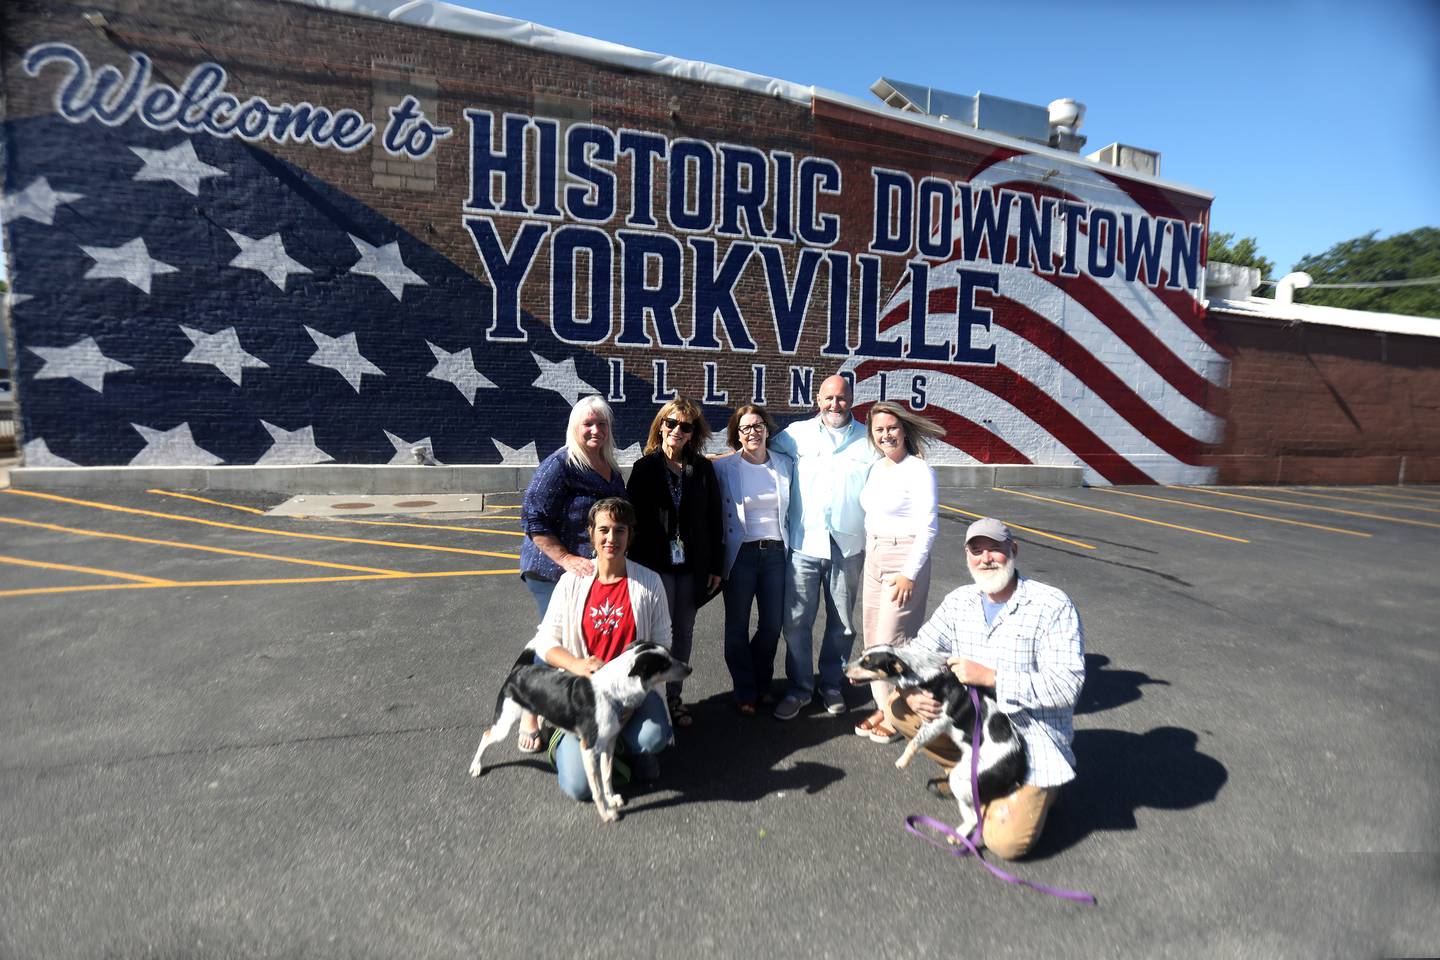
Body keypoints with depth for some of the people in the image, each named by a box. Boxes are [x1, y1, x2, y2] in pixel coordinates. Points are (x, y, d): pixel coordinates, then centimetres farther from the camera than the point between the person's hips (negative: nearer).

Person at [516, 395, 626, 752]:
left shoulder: (612, 468, 9)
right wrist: (566, 559, -24)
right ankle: (530, 716, 19)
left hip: (599, 572, 7)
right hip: (555, 572, -7)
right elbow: (533, 518, -17)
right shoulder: (559, 465, -14)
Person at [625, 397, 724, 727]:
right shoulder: (645, 468, -2)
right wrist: (637, 565, -7)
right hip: (656, 564, -2)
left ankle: (674, 697, 26)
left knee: (684, 633, 11)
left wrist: (715, 566, 3)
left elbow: (714, 520, 5)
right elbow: (633, 519, -3)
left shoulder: (703, 469, 3)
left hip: (692, 565, 3)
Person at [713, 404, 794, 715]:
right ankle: (745, 692, 25)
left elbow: (792, 510, 13)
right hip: (740, 554, -2)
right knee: (738, 627, 7)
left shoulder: (786, 465, 4)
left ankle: (761, 685, 33)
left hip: (776, 553, 3)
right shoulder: (723, 467, -4)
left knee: (772, 625, 9)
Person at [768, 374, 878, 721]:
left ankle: (832, 685, 31)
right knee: (796, 621, 2)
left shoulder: (867, 439, 4)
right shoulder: (797, 433, 3)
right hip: (805, 543, -1)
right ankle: (799, 688, 20)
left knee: (842, 623, 13)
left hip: (848, 545, 1)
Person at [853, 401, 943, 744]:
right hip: (874, 557, 8)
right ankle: (882, 706, 26)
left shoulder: (919, 471, -12)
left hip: (905, 559, -7)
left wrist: (910, 573, -17)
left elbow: (928, 528, -14)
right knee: (873, 636, 12)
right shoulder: (877, 467, 9)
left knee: (891, 639, -3)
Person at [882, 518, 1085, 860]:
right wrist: (913, 692, -22)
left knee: (1007, 841, -18)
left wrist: (990, 676, -29)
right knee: (897, 708, -10)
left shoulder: (1053, 606, -16)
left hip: (1031, 738, -5)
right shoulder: (959, 602, 0)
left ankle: (1040, 788, 14)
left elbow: (1067, 685, -23)